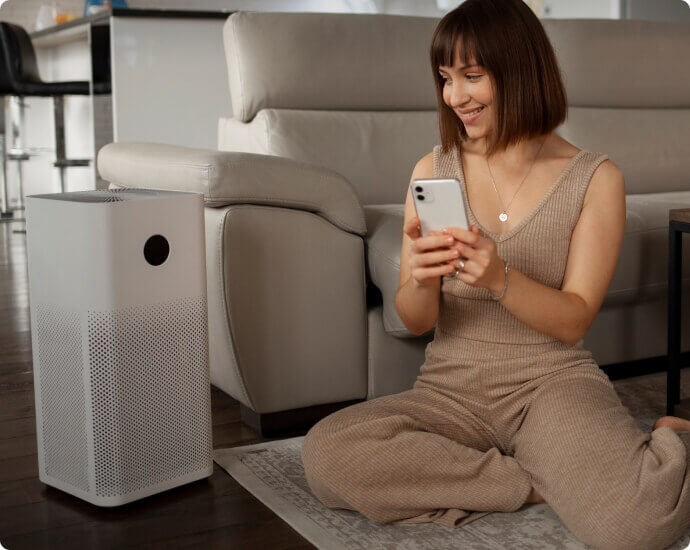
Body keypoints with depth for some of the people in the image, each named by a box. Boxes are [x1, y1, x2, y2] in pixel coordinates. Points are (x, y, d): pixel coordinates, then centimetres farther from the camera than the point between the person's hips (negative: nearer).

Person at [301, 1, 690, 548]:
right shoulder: (434, 170, 5)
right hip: (452, 390, 3)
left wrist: (499, 279, -26)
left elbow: (574, 321, -5)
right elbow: (415, 321, 3)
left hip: (554, 382, -2)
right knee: (325, 453, -28)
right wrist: (421, 282, -22)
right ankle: (542, 482, -14)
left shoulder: (595, 178, -1)